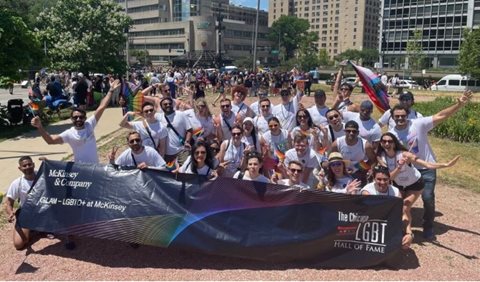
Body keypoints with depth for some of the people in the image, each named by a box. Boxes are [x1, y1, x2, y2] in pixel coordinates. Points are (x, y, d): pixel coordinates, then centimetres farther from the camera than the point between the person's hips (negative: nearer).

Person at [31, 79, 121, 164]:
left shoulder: (89, 124, -8)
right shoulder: (69, 133, -16)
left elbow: (101, 107, -11)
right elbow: (50, 140, -28)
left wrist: (111, 91, -14)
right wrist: (40, 127, -43)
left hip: (95, 165, 3)